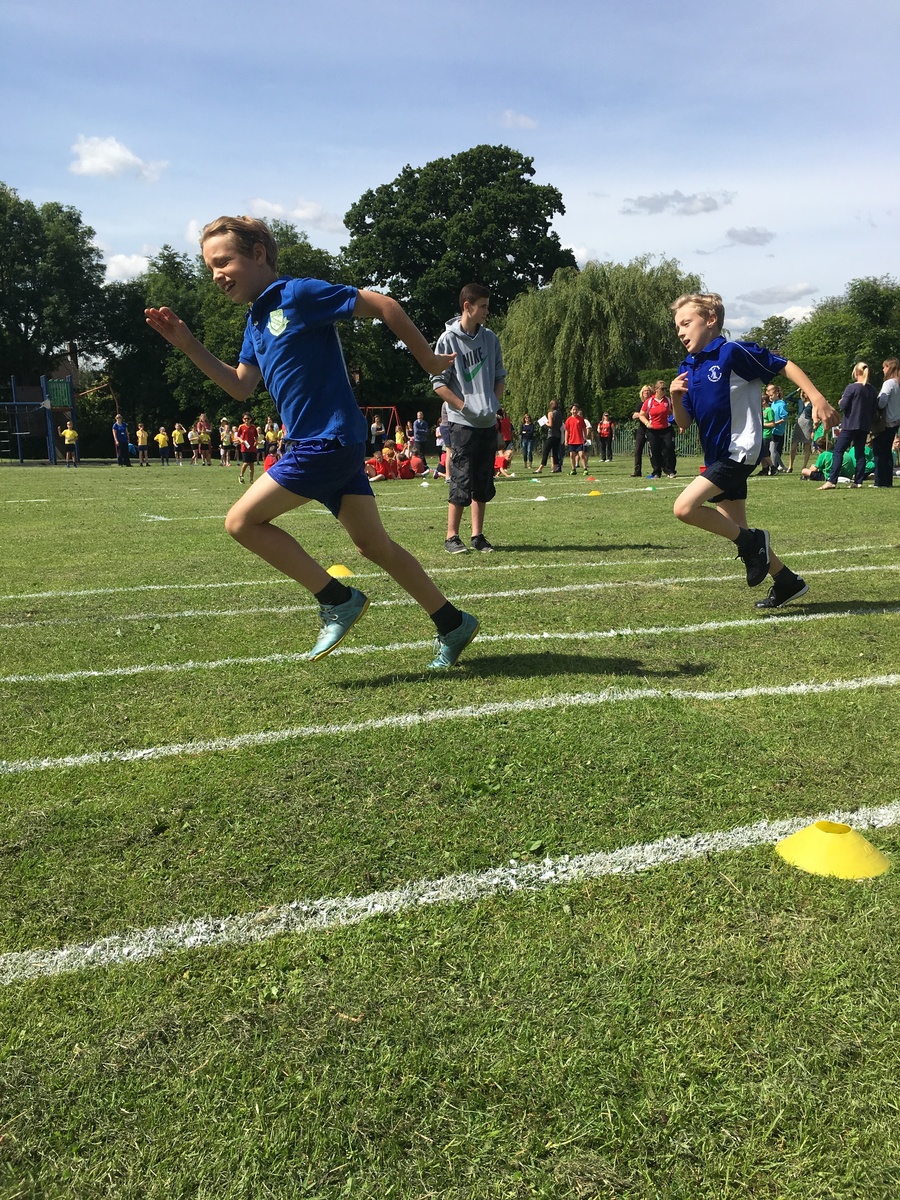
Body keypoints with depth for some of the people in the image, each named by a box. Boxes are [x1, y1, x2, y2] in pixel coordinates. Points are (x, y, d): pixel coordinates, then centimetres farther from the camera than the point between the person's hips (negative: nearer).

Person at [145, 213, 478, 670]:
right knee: (374, 545, 11)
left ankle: (337, 601, 0)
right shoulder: (256, 319, 17)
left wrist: (427, 359, -2)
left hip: (328, 441, -9)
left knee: (242, 521, -5)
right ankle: (453, 625, 19)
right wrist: (188, 345, 9)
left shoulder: (298, 294, -10)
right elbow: (240, 387, 18)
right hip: (323, 444, 9)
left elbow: (382, 305, -9)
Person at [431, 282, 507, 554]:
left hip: (489, 422, 6)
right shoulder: (448, 340, -6)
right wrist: (466, 408, -12)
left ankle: (478, 535, 16)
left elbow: (500, 376, 18)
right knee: (461, 482, -6)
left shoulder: (490, 339, 10)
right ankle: (452, 537, 3)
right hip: (462, 423, -5)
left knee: (483, 483, 8)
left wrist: (494, 404, 3)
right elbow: (439, 382, -7)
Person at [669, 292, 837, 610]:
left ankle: (751, 541, -2)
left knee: (684, 507, -21)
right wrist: (676, 396, -10)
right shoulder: (687, 369, 10)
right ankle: (787, 582, 27)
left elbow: (784, 366, -6)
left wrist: (818, 399, -14)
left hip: (739, 449, -9)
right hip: (718, 455, 9)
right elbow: (684, 423, 9)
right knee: (734, 529, 13)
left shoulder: (734, 352, -11)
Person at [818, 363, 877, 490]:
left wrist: (840, 402, 7)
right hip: (865, 426, 6)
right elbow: (874, 410, 13)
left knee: (838, 451, -6)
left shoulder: (851, 387, -11)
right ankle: (858, 481, 8)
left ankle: (831, 481, -15)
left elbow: (843, 406, -13)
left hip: (850, 425, -6)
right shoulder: (872, 390, 9)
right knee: (860, 452, 10)